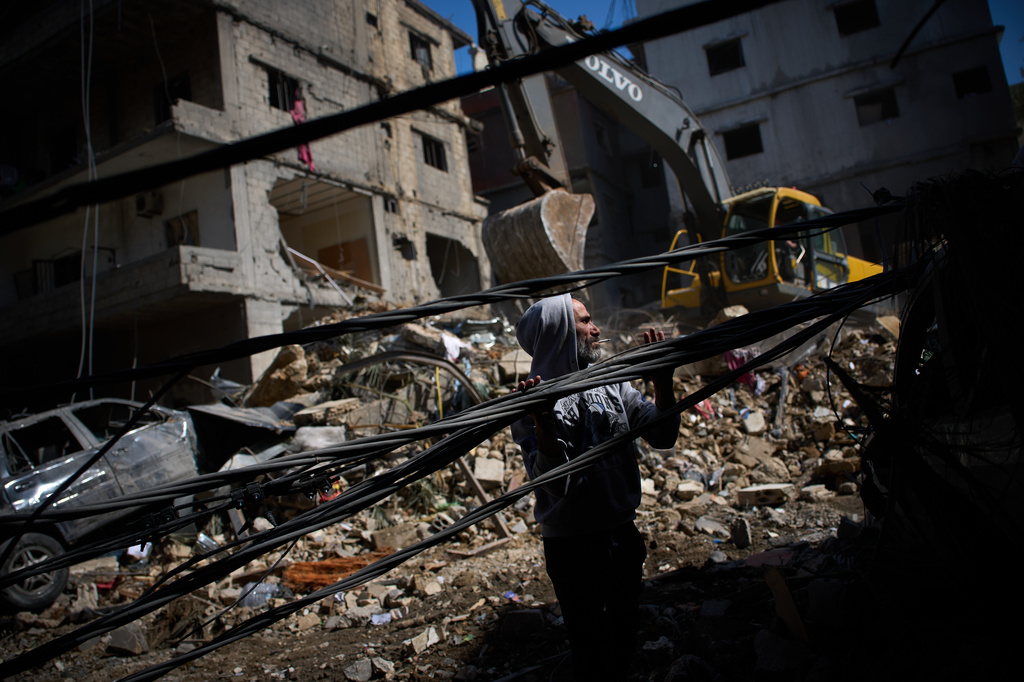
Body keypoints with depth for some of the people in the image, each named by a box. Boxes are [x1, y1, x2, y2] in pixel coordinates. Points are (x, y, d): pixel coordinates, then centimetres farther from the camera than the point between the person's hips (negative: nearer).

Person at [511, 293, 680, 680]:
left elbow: (663, 437, 2)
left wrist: (662, 379, -9)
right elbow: (556, 483, -23)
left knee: (625, 633, 23)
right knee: (591, 648, 11)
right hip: (572, 546, -5)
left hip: (623, 536, 5)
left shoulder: (612, 384, 1)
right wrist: (544, 423, -39)